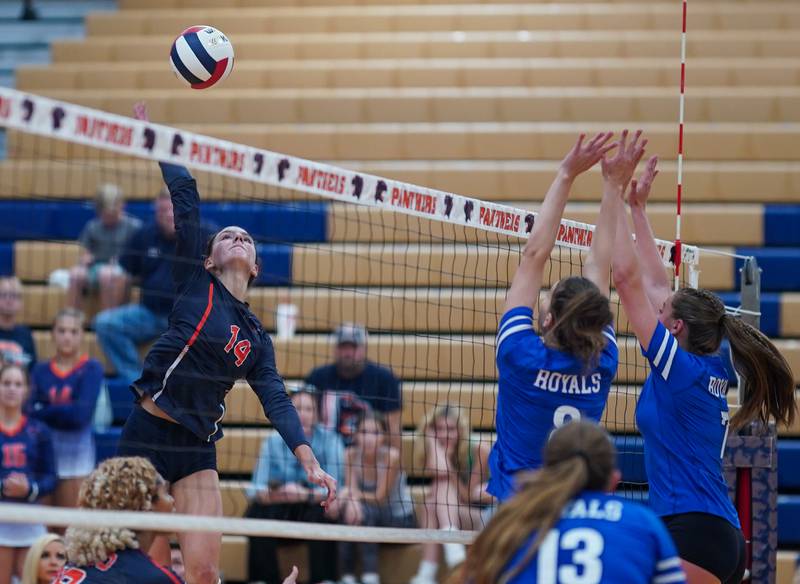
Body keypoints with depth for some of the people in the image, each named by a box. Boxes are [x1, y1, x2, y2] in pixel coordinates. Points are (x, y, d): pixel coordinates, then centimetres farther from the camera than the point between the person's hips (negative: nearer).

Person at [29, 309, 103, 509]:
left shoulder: (91, 369, -3)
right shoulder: (41, 370, 7)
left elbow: (82, 413, -13)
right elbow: (31, 412, -2)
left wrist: (45, 411, -6)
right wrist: (64, 410, -16)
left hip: (78, 449, -3)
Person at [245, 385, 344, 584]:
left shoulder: (329, 439, -7)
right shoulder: (273, 441, -1)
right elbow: (255, 490, -10)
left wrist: (306, 495, -35)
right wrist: (274, 493, -32)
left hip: (314, 510, -2)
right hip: (281, 514, 2)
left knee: (321, 512, -33)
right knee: (257, 510, -27)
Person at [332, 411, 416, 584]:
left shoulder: (391, 456, -20)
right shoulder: (351, 455, -8)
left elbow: (380, 497, -18)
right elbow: (351, 490, -16)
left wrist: (351, 494, -26)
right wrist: (351, 500, -38)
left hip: (400, 519, -3)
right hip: (369, 518, 3)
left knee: (365, 512, -32)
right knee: (349, 509, -28)